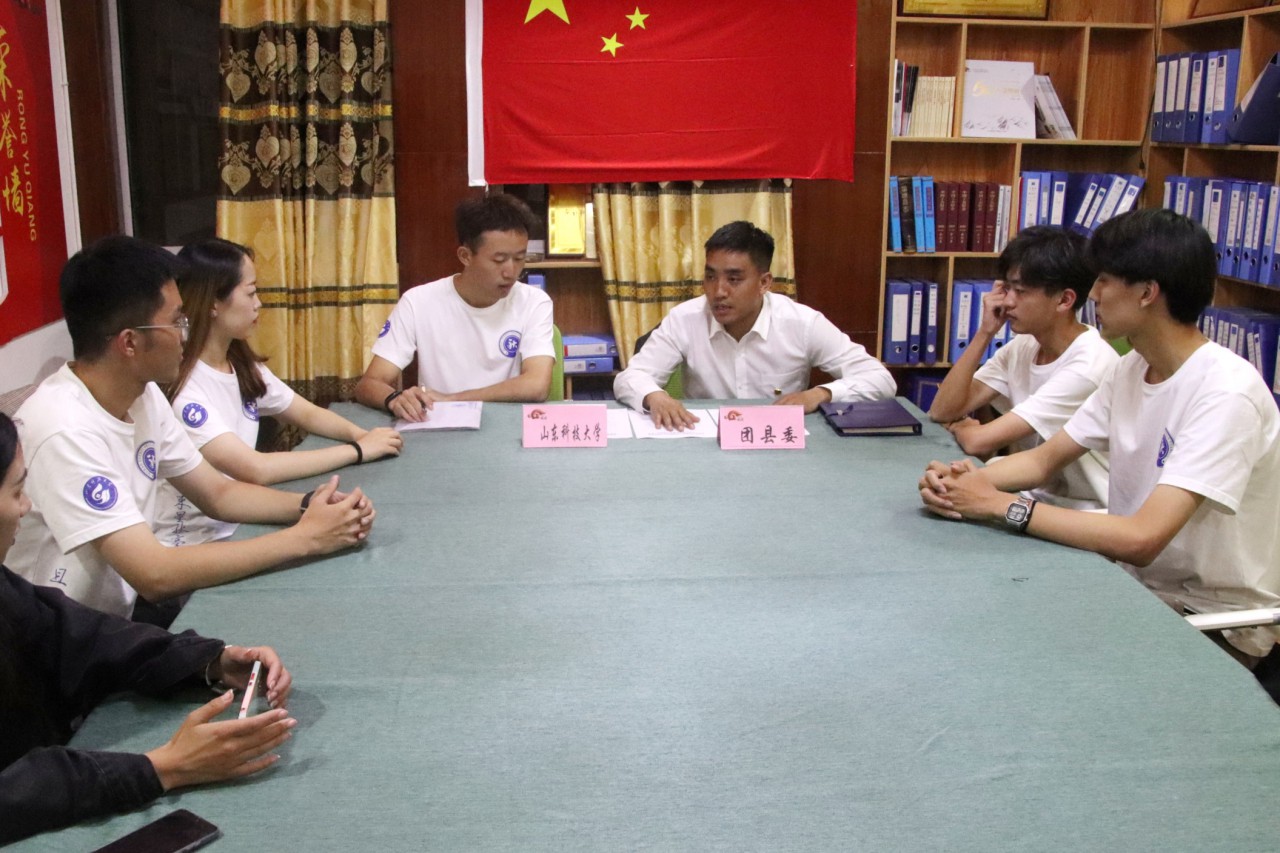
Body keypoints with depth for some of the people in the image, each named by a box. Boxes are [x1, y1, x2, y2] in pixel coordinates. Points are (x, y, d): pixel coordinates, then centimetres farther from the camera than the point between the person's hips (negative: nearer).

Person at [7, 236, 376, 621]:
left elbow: (218, 493, 8)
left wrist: (308, 505, -10)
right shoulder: (65, 430, -27)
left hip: (123, 618, 7)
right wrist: (306, 536, -25)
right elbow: (156, 576, -30)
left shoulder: (144, 395, -1)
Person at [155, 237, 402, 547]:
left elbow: (308, 414, 13)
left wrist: (360, 434, -8)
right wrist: (357, 450, -23)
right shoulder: (178, 387, -23)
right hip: (188, 550, -7)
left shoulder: (244, 365, 3)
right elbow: (256, 469, -30)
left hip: (237, 530, 7)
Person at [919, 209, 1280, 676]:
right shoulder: (1132, 369, 2)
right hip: (1138, 582, 7)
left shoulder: (1225, 392, -25)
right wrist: (964, 480, -16)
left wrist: (1001, 504, -27)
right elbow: (1045, 459, 5)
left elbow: (1141, 539, -32)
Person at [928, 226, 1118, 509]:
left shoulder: (1089, 366, -22)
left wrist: (959, 427, -1)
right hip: (1032, 497, 7)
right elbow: (942, 412, -4)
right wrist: (984, 333, -8)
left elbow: (979, 441, -24)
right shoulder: (1022, 347, 3)